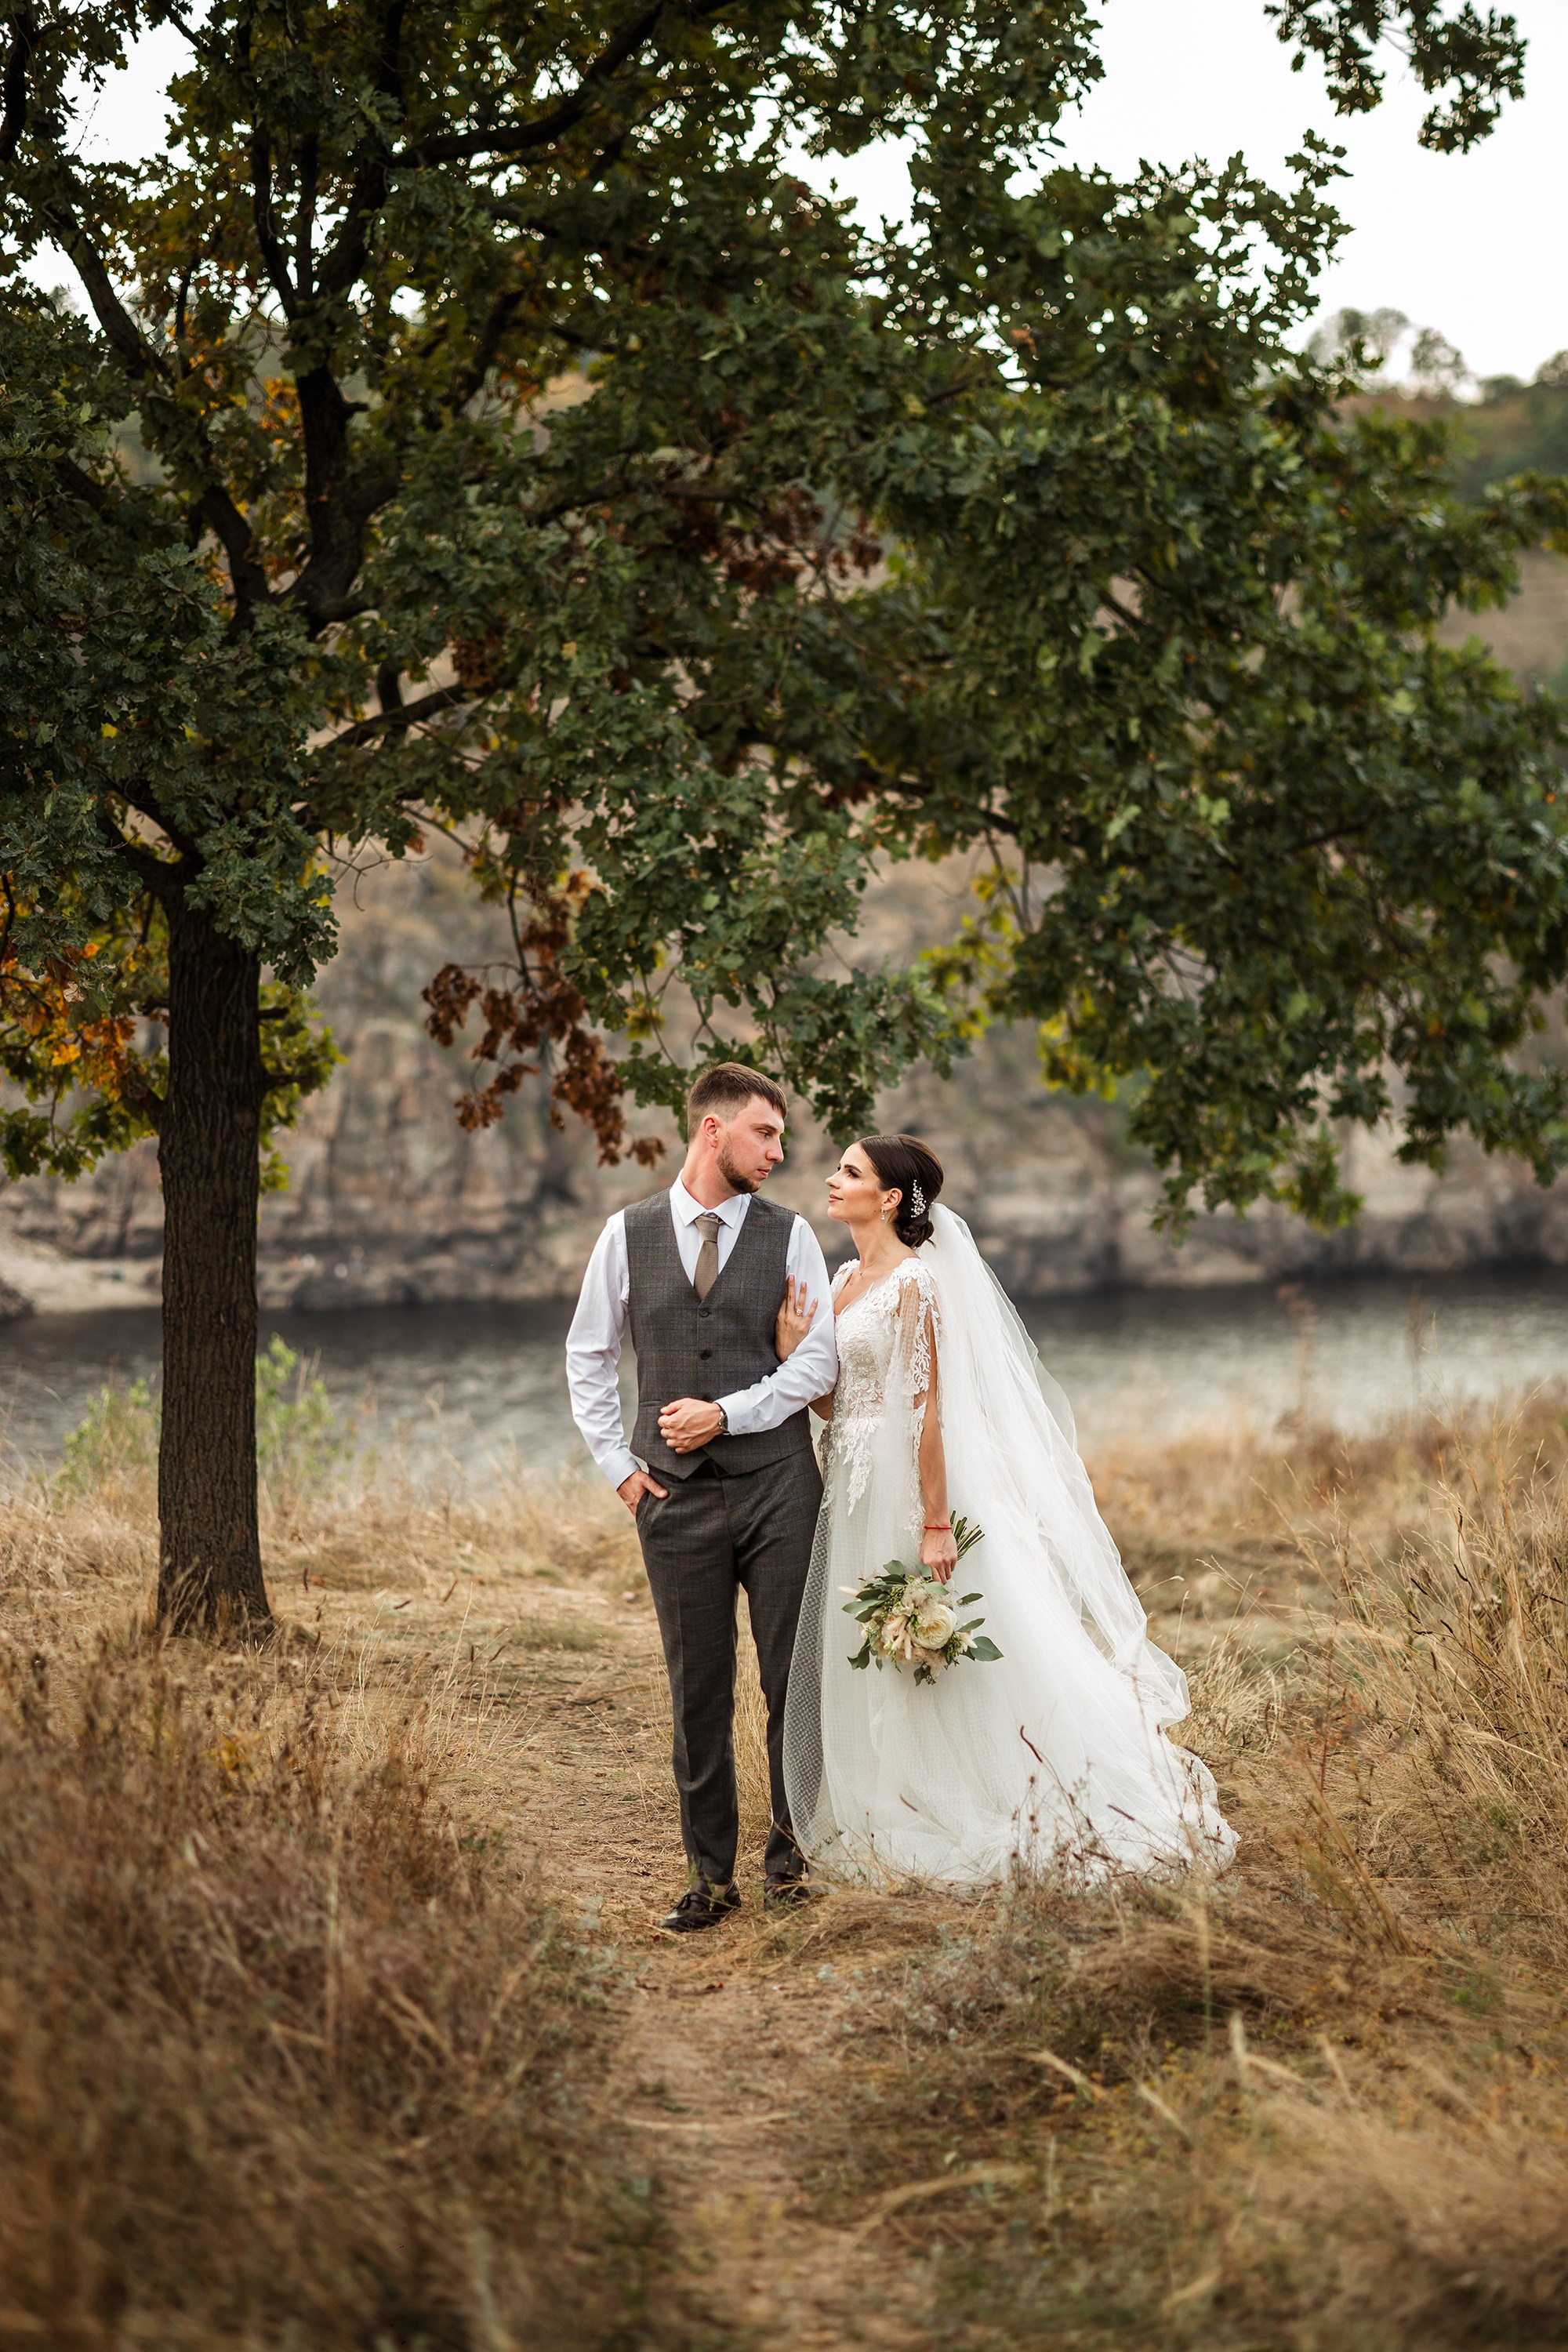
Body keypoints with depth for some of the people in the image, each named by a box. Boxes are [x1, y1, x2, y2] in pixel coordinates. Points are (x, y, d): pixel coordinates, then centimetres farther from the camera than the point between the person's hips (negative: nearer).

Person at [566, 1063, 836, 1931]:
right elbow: (587, 1356, 13)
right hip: (676, 1494, 0)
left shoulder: (789, 1234, 4)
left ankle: (792, 1849, 17)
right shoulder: (628, 1235, 5)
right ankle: (710, 1874, 12)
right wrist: (616, 1462, 5)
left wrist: (726, 1413, -11)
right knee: (698, 1693, 4)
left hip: (777, 1480, 0)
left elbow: (819, 1359, -2)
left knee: (793, 1678, 2)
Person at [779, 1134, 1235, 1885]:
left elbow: (928, 1411, -18)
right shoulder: (847, 1278, 11)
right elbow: (832, 1402, 10)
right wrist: (792, 1350, -9)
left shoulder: (914, 1283, -14)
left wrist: (935, 1525, -20)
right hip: (852, 1485, 9)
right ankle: (893, 1824, 22)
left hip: (905, 1481, -8)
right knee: (864, 1661, 12)